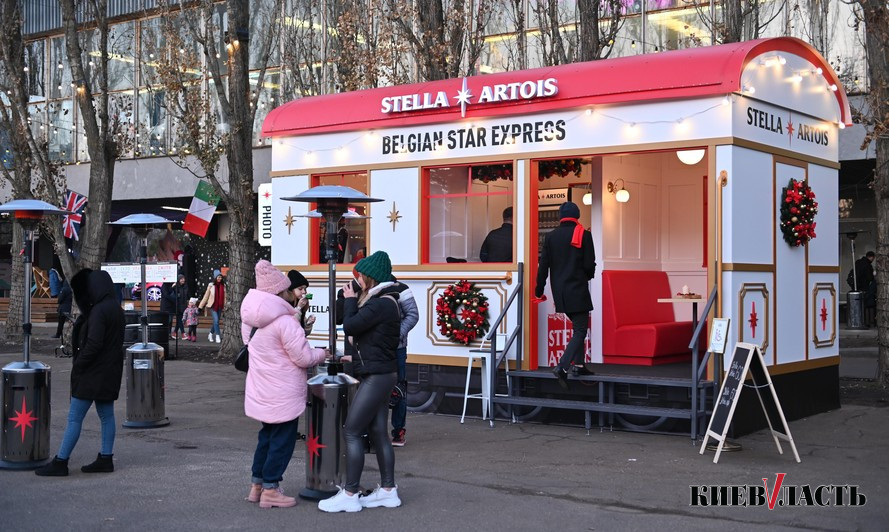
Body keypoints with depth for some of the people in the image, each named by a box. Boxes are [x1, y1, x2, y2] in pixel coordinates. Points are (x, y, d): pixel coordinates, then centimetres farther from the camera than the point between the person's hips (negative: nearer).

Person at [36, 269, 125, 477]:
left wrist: (78, 365, -12)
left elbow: (93, 343, -23)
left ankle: (60, 462, 1)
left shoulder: (99, 311, -19)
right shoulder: (116, 309, 9)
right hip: (110, 372, 9)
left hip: (93, 373, -9)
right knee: (106, 415, 13)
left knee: (74, 417, -3)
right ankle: (106, 459, 17)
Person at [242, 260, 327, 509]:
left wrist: (299, 326, 11)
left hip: (261, 391, 8)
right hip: (282, 394, -8)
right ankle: (270, 490, 8)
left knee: (267, 436, 20)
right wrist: (322, 353, 1)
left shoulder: (251, 319, 6)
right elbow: (304, 358, -18)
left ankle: (257, 485, 26)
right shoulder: (285, 321, -21)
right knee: (282, 440, 3)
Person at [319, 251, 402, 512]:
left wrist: (350, 300, -5)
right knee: (378, 432, 11)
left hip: (376, 376, -10)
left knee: (352, 431, -8)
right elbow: (360, 327, 17)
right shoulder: (385, 301, 14)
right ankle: (388, 490, 15)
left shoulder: (381, 304, -18)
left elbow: (349, 326, -17)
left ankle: (349, 495, -5)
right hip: (380, 374, 10)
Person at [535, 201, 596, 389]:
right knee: (580, 330, -3)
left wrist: (539, 288, 10)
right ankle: (563, 366, -20)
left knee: (578, 326, 21)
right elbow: (589, 265, -8)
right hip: (578, 290, -5)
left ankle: (578, 364, 20)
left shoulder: (551, 236, 4)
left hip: (559, 291, 5)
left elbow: (543, 265, 2)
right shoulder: (584, 235, -6)